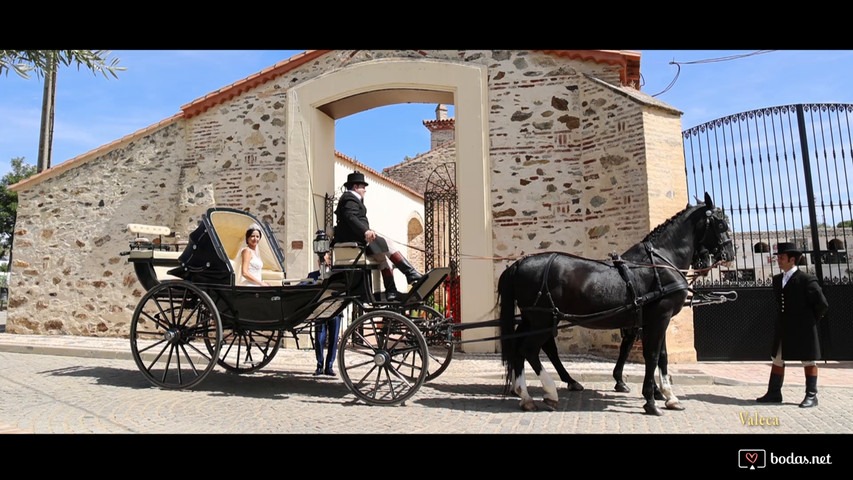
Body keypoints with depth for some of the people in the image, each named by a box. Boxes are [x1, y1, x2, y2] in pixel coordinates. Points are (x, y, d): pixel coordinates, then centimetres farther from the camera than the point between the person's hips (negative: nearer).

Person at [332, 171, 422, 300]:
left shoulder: (348, 197, 27)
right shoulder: (350, 198, -8)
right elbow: (350, 217, -27)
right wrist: (365, 231, -37)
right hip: (354, 239, -11)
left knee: (382, 258, 12)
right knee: (388, 245, -15)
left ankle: (391, 292, 8)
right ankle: (411, 274, -16)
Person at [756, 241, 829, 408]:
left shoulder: (806, 279, -13)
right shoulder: (777, 279, 9)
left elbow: (822, 304, -10)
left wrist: (810, 320, 1)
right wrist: (783, 318, 14)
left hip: (803, 329, -7)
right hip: (783, 328, 7)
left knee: (808, 361, 5)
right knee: (777, 359, 8)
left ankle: (811, 396, 14)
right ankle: (774, 394, 14)